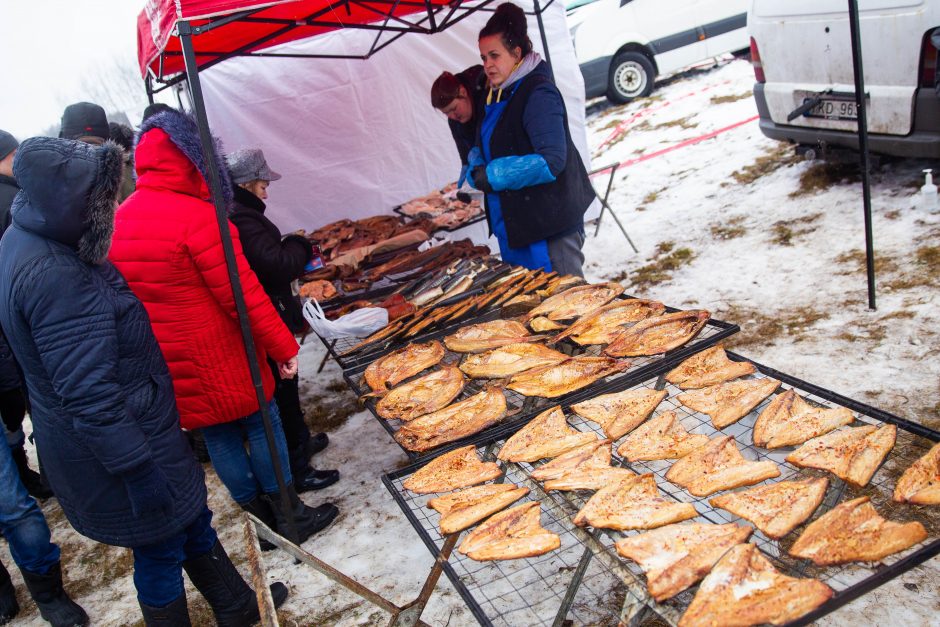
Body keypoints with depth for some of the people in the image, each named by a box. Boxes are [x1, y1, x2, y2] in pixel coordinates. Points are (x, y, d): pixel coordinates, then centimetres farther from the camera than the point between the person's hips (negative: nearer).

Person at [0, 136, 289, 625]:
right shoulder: (52, 276, -30)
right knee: (160, 546, 10)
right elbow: (89, 396, -30)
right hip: (125, 440, -10)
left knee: (192, 516, 24)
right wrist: (139, 470, -23)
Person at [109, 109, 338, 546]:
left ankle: (261, 514, 31)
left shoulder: (119, 220, 2)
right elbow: (244, 295, -20)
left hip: (168, 370, 7)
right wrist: (283, 347, -11)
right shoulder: (197, 216, -21)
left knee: (217, 436, 17)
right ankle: (291, 515, 23)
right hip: (220, 360, -7)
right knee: (262, 424, 10)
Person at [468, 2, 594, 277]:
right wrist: (477, 163, 1)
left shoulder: (538, 94, -16)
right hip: (514, 226, 10)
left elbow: (551, 161, -24)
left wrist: (493, 176, -20)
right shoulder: (498, 95, 12)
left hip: (549, 226, -9)